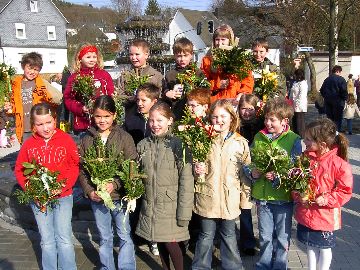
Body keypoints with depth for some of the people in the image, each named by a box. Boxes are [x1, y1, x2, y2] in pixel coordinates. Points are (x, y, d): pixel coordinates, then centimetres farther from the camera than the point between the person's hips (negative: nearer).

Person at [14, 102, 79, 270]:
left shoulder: (65, 139, -8)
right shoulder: (29, 144, -1)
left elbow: (75, 166, -7)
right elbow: (19, 170, 5)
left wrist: (63, 186, -19)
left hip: (63, 197, -2)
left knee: (64, 239, 0)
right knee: (47, 241, 12)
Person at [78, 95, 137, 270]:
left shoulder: (124, 137, -8)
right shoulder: (87, 139, 1)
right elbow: (81, 169, 1)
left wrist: (114, 184, -23)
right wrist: (89, 191, -12)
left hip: (119, 196, -3)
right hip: (96, 197, 3)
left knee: (125, 236, 9)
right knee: (104, 238, 19)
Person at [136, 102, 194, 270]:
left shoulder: (178, 145, -11)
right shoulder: (143, 145, 2)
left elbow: (186, 180, -13)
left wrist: (184, 212, -15)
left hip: (171, 205, -4)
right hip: (150, 206, 4)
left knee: (171, 244, 0)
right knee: (160, 243, 16)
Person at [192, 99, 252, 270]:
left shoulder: (240, 143, -2)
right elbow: (196, 164, 9)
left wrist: (245, 198, 1)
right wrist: (197, 169, -14)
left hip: (230, 198, 0)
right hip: (208, 196, 0)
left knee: (229, 236, 16)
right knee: (206, 236, 12)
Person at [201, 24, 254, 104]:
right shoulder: (207, 59, 10)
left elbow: (248, 80, 5)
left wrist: (241, 95, -9)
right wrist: (217, 84, -8)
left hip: (235, 101, 0)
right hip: (214, 101, 1)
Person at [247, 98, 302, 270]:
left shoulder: (293, 140, -8)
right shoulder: (258, 137, 4)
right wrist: (253, 173, -10)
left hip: (283, 196, -3)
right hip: (262, 196, 3)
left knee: (282, 237, 12)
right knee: (265, 236, 18)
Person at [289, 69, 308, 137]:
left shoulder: (303, 83, -11)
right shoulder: (296, 82, 18)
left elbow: (302, 95, -20)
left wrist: (298, 103, -21)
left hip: (300, 106, -10)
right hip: (294, 106, 10)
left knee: (300, 123, -5)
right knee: (294, 122, 14)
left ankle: (301, 137, 0)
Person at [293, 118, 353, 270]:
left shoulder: (339, 164, -19)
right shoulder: (305, 158, -4)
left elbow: (345, 191, -13)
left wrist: (326, 200, -23)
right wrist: (297, 196, -11)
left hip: (326, 217, -4)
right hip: (306, 214, 4)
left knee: (324, 248, 16)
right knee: (310, 245, 21)